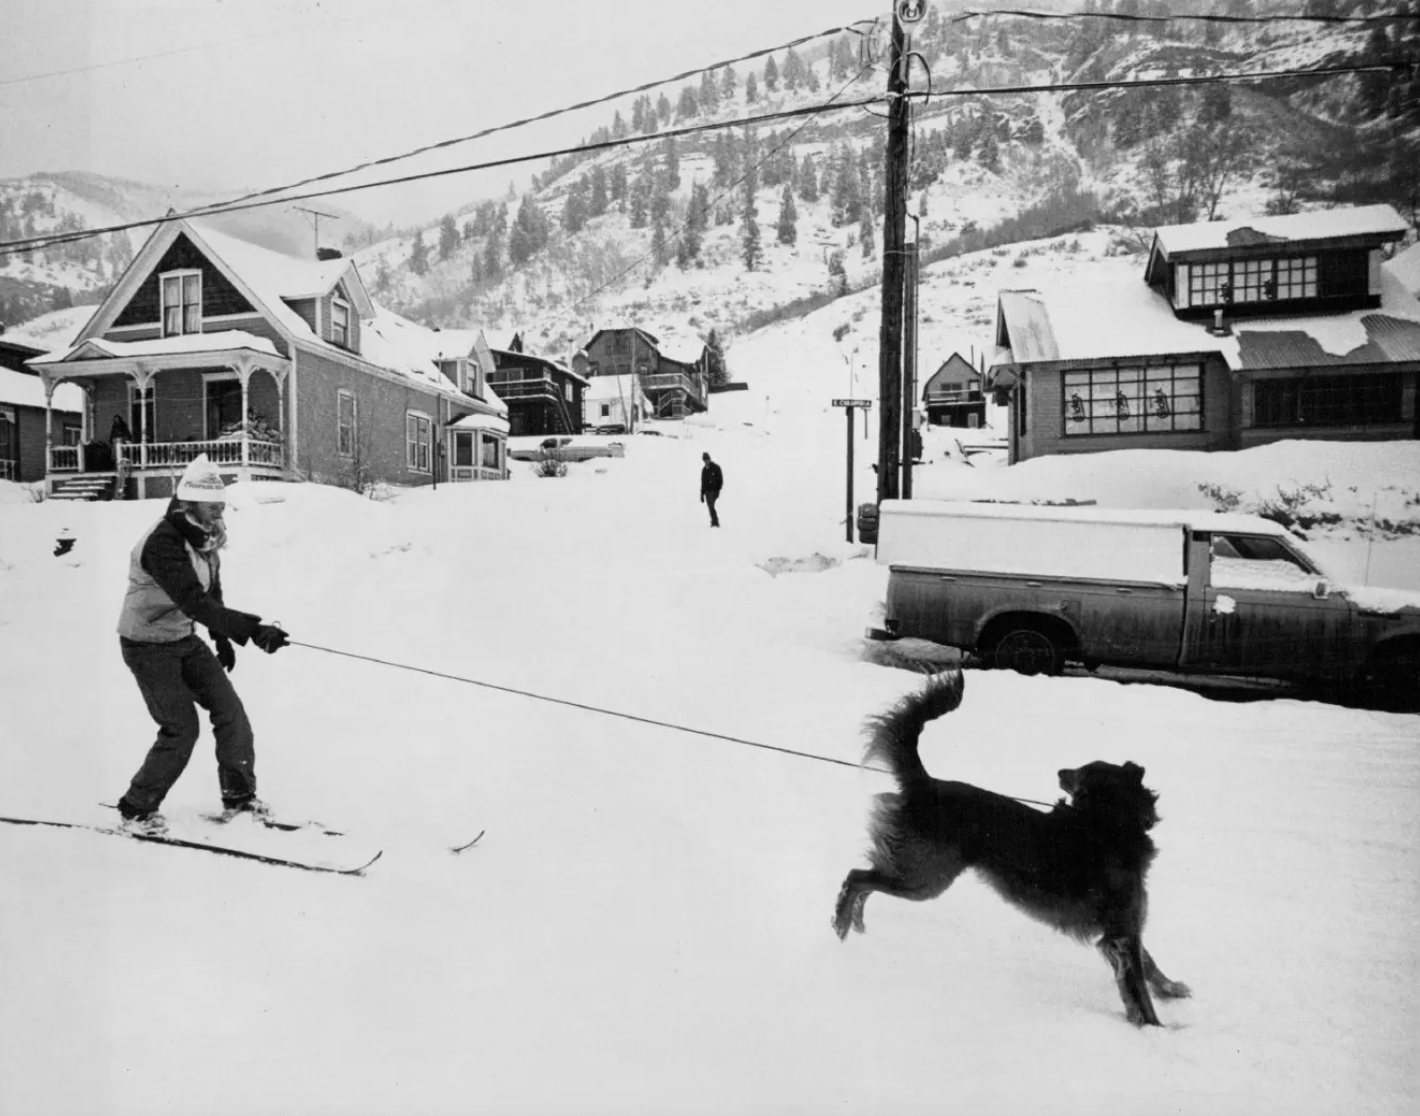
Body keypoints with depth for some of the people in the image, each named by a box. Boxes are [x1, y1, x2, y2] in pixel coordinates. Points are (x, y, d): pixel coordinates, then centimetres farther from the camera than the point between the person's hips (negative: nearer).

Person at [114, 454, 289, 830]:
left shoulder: (205, 536, -1)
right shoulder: (162, 543, -29)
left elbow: (211, 591, 14)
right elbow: (194, 602, -39)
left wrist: (222, 638, 18)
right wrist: (251, 629, -45)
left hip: (185, 639, 8)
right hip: (148, 645, -8)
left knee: (229, 709, 2)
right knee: (182, 728, -8)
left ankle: (239, 795, 15)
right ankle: (136, 807, 11)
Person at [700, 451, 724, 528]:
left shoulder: (716, 468, -1)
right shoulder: (704, 469, 15)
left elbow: (720, 480, -3)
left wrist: (718, 490, -12)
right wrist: (702, 493, 17)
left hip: (713, 490, -6)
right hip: (707, 491, 6)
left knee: (711, 505, -19)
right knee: (710, 507, 1)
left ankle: (715, 522, -19)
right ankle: (715, 522, 6)